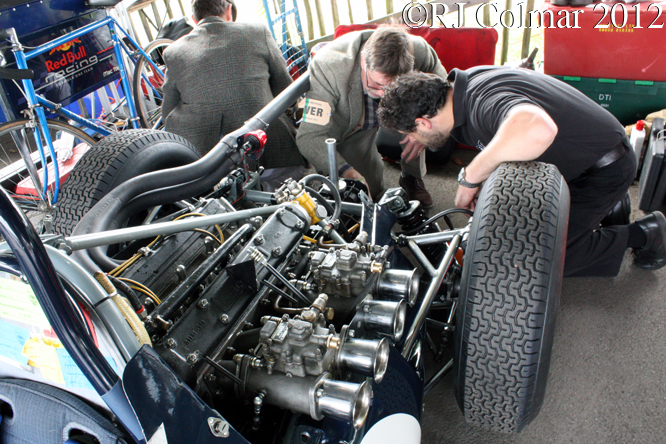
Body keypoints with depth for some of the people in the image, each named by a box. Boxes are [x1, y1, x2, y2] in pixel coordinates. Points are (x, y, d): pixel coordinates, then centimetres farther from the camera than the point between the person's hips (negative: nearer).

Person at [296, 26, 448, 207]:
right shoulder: (327, 67, -40)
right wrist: (345, 170, -56)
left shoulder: (417, 50, -31)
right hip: (350, 127, -2)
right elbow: (309, 135, -41)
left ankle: (412, 177, -4)